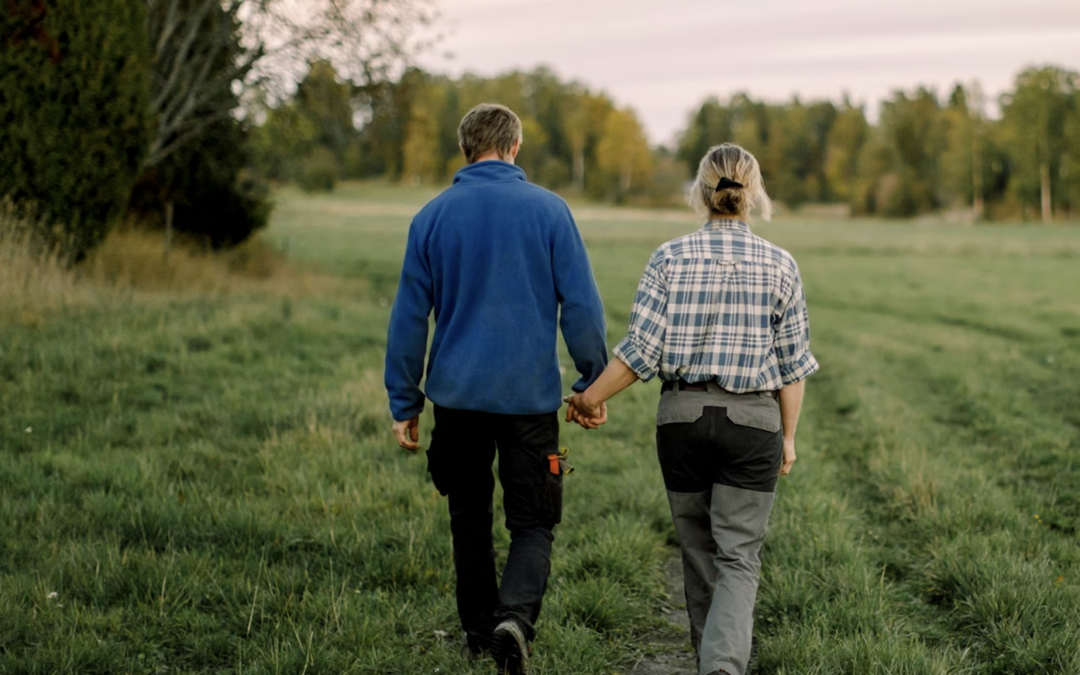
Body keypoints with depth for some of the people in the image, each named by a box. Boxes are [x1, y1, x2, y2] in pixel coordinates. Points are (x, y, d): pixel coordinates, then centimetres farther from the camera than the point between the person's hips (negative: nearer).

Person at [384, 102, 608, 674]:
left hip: (458, 393, 2)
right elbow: (581, 305, -5)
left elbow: (409, 316, 4)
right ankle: (515, 616, -19)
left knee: (469, 518, 18)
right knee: (532, 524, 5)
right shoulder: (548, 210, -3)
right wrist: (594, 384, 4)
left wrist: (404, 403, 10)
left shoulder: (433, 216, 2)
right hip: (530, 396, -2)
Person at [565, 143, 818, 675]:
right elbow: (792, 364, 0)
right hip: (752, 420, -1)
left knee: (699, 551, 17)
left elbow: (641, 349, -8)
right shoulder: (778, 265, -2)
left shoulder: (670, 258, -3)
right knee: (738, 559, 1)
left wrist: (590, 399, 5)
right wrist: (788, 436, 10)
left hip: (682, 416, 1)